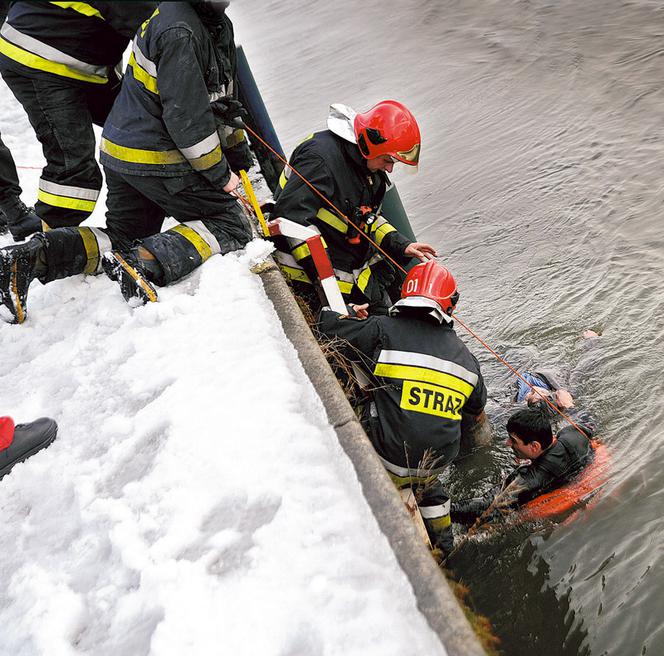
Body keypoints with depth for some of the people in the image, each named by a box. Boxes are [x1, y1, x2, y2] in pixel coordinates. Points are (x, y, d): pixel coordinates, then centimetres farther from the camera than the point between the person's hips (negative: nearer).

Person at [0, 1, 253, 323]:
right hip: (154, 160, -10)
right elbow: (186, 117, -21)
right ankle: (144, 263, -20)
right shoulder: (179, 31, -20)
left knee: (123, 237, 18)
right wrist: (220, 175, -11)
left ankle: (33, 256, -3)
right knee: (232, 226, 0)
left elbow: (222, 96, 20)